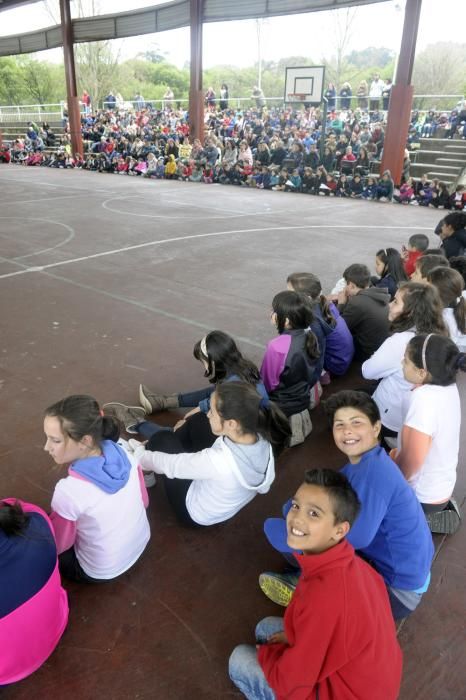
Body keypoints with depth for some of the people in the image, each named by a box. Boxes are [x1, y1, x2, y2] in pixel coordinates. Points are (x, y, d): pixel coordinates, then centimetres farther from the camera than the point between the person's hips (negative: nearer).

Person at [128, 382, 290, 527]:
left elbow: (171, 465, -26)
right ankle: (147, 450, 33)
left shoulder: (218, 461, -44)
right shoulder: (264, 442, -24)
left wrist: (141, 456, -3)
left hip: (195, 513, -6)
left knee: (163, 439, 3)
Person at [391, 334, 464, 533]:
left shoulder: (424, 401, -34)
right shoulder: (447, 386, -8)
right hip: (442, 484, 7)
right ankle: (442, 510, 19)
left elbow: (412, 460, -30)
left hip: (423, 496, -7)